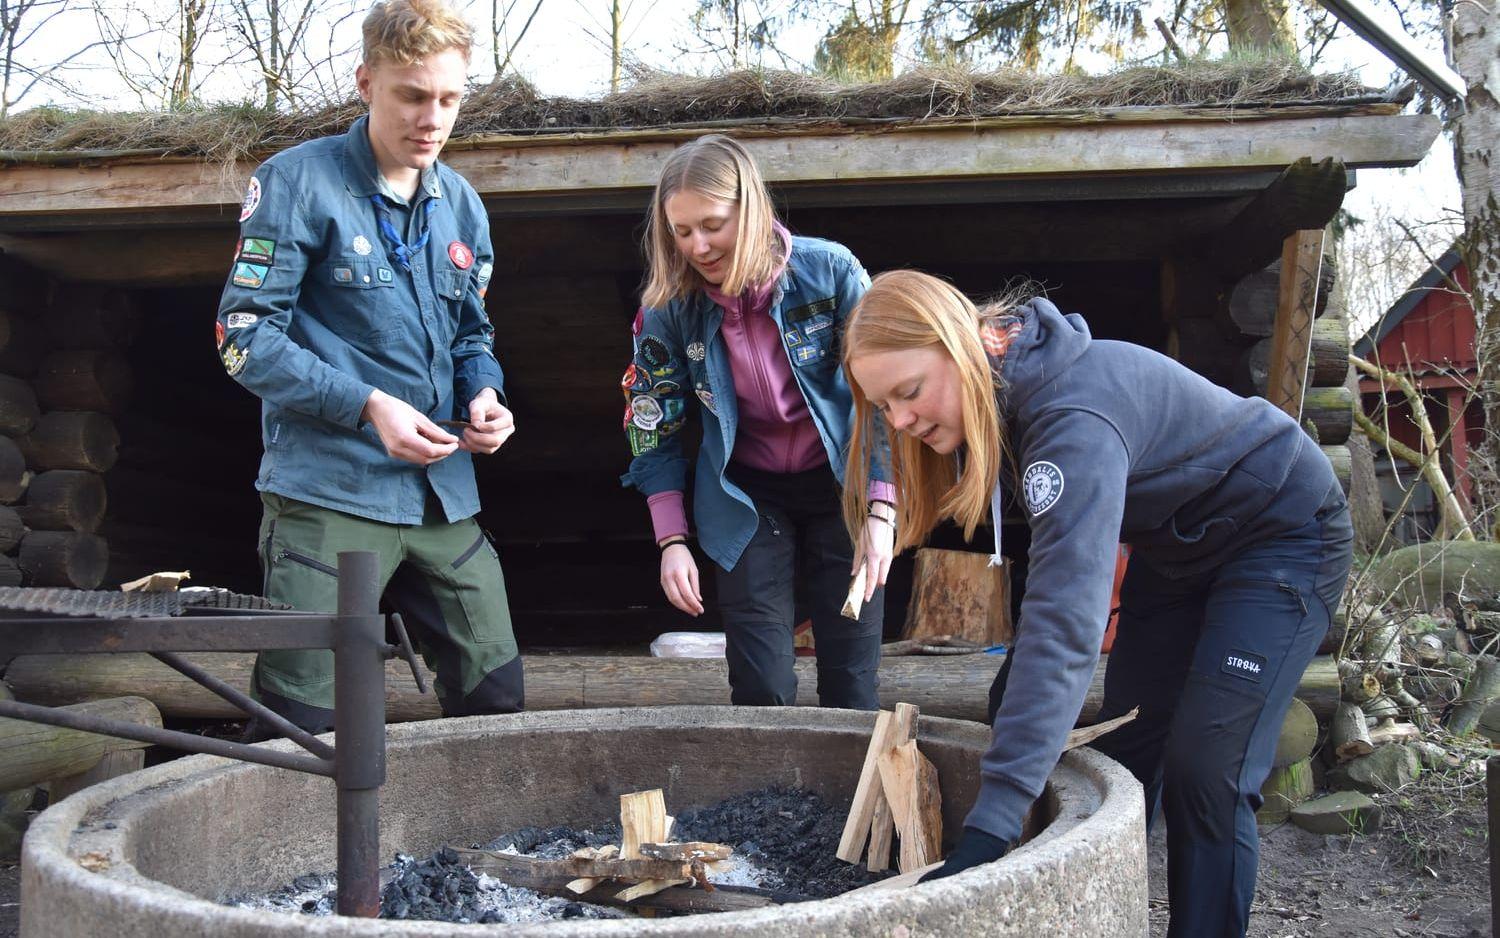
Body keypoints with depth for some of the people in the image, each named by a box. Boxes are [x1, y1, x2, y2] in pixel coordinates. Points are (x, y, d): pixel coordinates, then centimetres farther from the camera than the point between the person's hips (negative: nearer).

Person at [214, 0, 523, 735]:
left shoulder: (461, 204, 13)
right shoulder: (298, 182, -5)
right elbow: (244, 335, -9)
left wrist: (484, 394, -1)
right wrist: (366, 405, -18)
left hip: (444, 498, 6)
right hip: (329, 489, -6)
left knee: (495, 699, 12)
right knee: (300, 730, -4)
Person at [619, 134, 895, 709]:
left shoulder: (830, 271, -15)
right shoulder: (668, 308, -10)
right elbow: (653, 430, -1)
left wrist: (878, 511, -17)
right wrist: (672, 542, -7)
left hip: (840, 485, -1)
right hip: (747, 495, 1)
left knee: (851, 683, 0)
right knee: (759, 688, -6)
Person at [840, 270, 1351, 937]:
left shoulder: (1073, 418, -39)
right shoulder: (1003, 392, -12)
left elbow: (1066, 621, -49)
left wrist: (992, 820, -54)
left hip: (1284, 535, -8)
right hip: (1176, 545, 8)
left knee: (1205, 771, -16)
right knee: (1124, 748, 5)